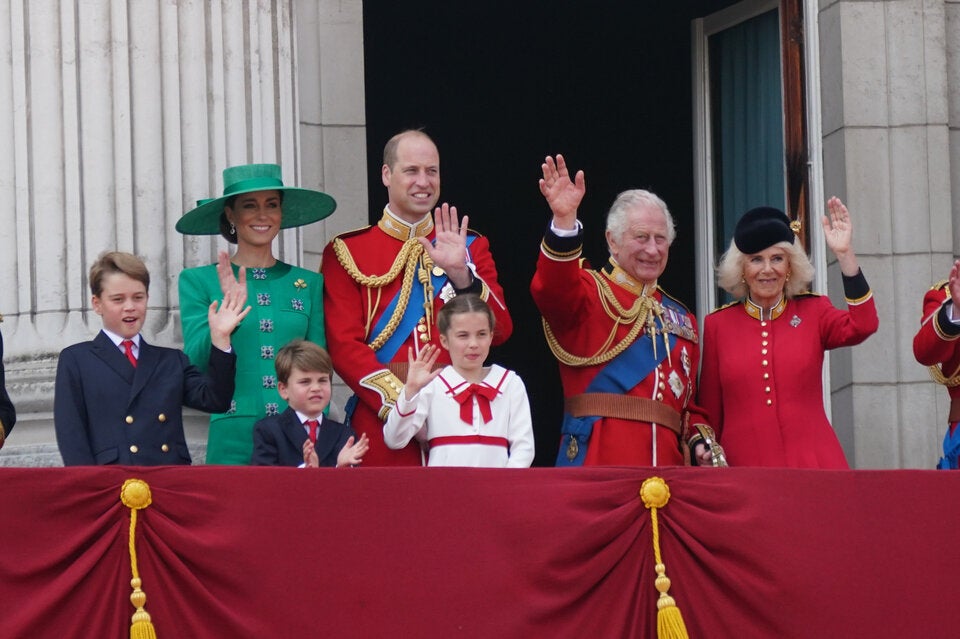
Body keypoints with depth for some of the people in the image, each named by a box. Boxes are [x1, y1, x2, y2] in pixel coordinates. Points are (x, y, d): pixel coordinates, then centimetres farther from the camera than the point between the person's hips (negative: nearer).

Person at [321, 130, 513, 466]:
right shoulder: (346, 252, 5)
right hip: (381, 424, -2)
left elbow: (499, 331, 1)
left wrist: (459, 272, -14)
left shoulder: (471, 247, 13)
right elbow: (344, 345, -4)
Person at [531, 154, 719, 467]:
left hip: (667, 464, 5)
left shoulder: (681, 319, 22)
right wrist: (565, 220, -34)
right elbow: (551, 289, -19)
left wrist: (702, 442, 4)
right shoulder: (590, 294, 5)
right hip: (598, 461, -5)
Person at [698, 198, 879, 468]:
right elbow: (710, 411, 11)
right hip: (743, 466, 0)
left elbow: (863, 326, -12)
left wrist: (845, 254, -15)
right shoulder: (717, 324, 7)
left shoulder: (812, 312, 8)